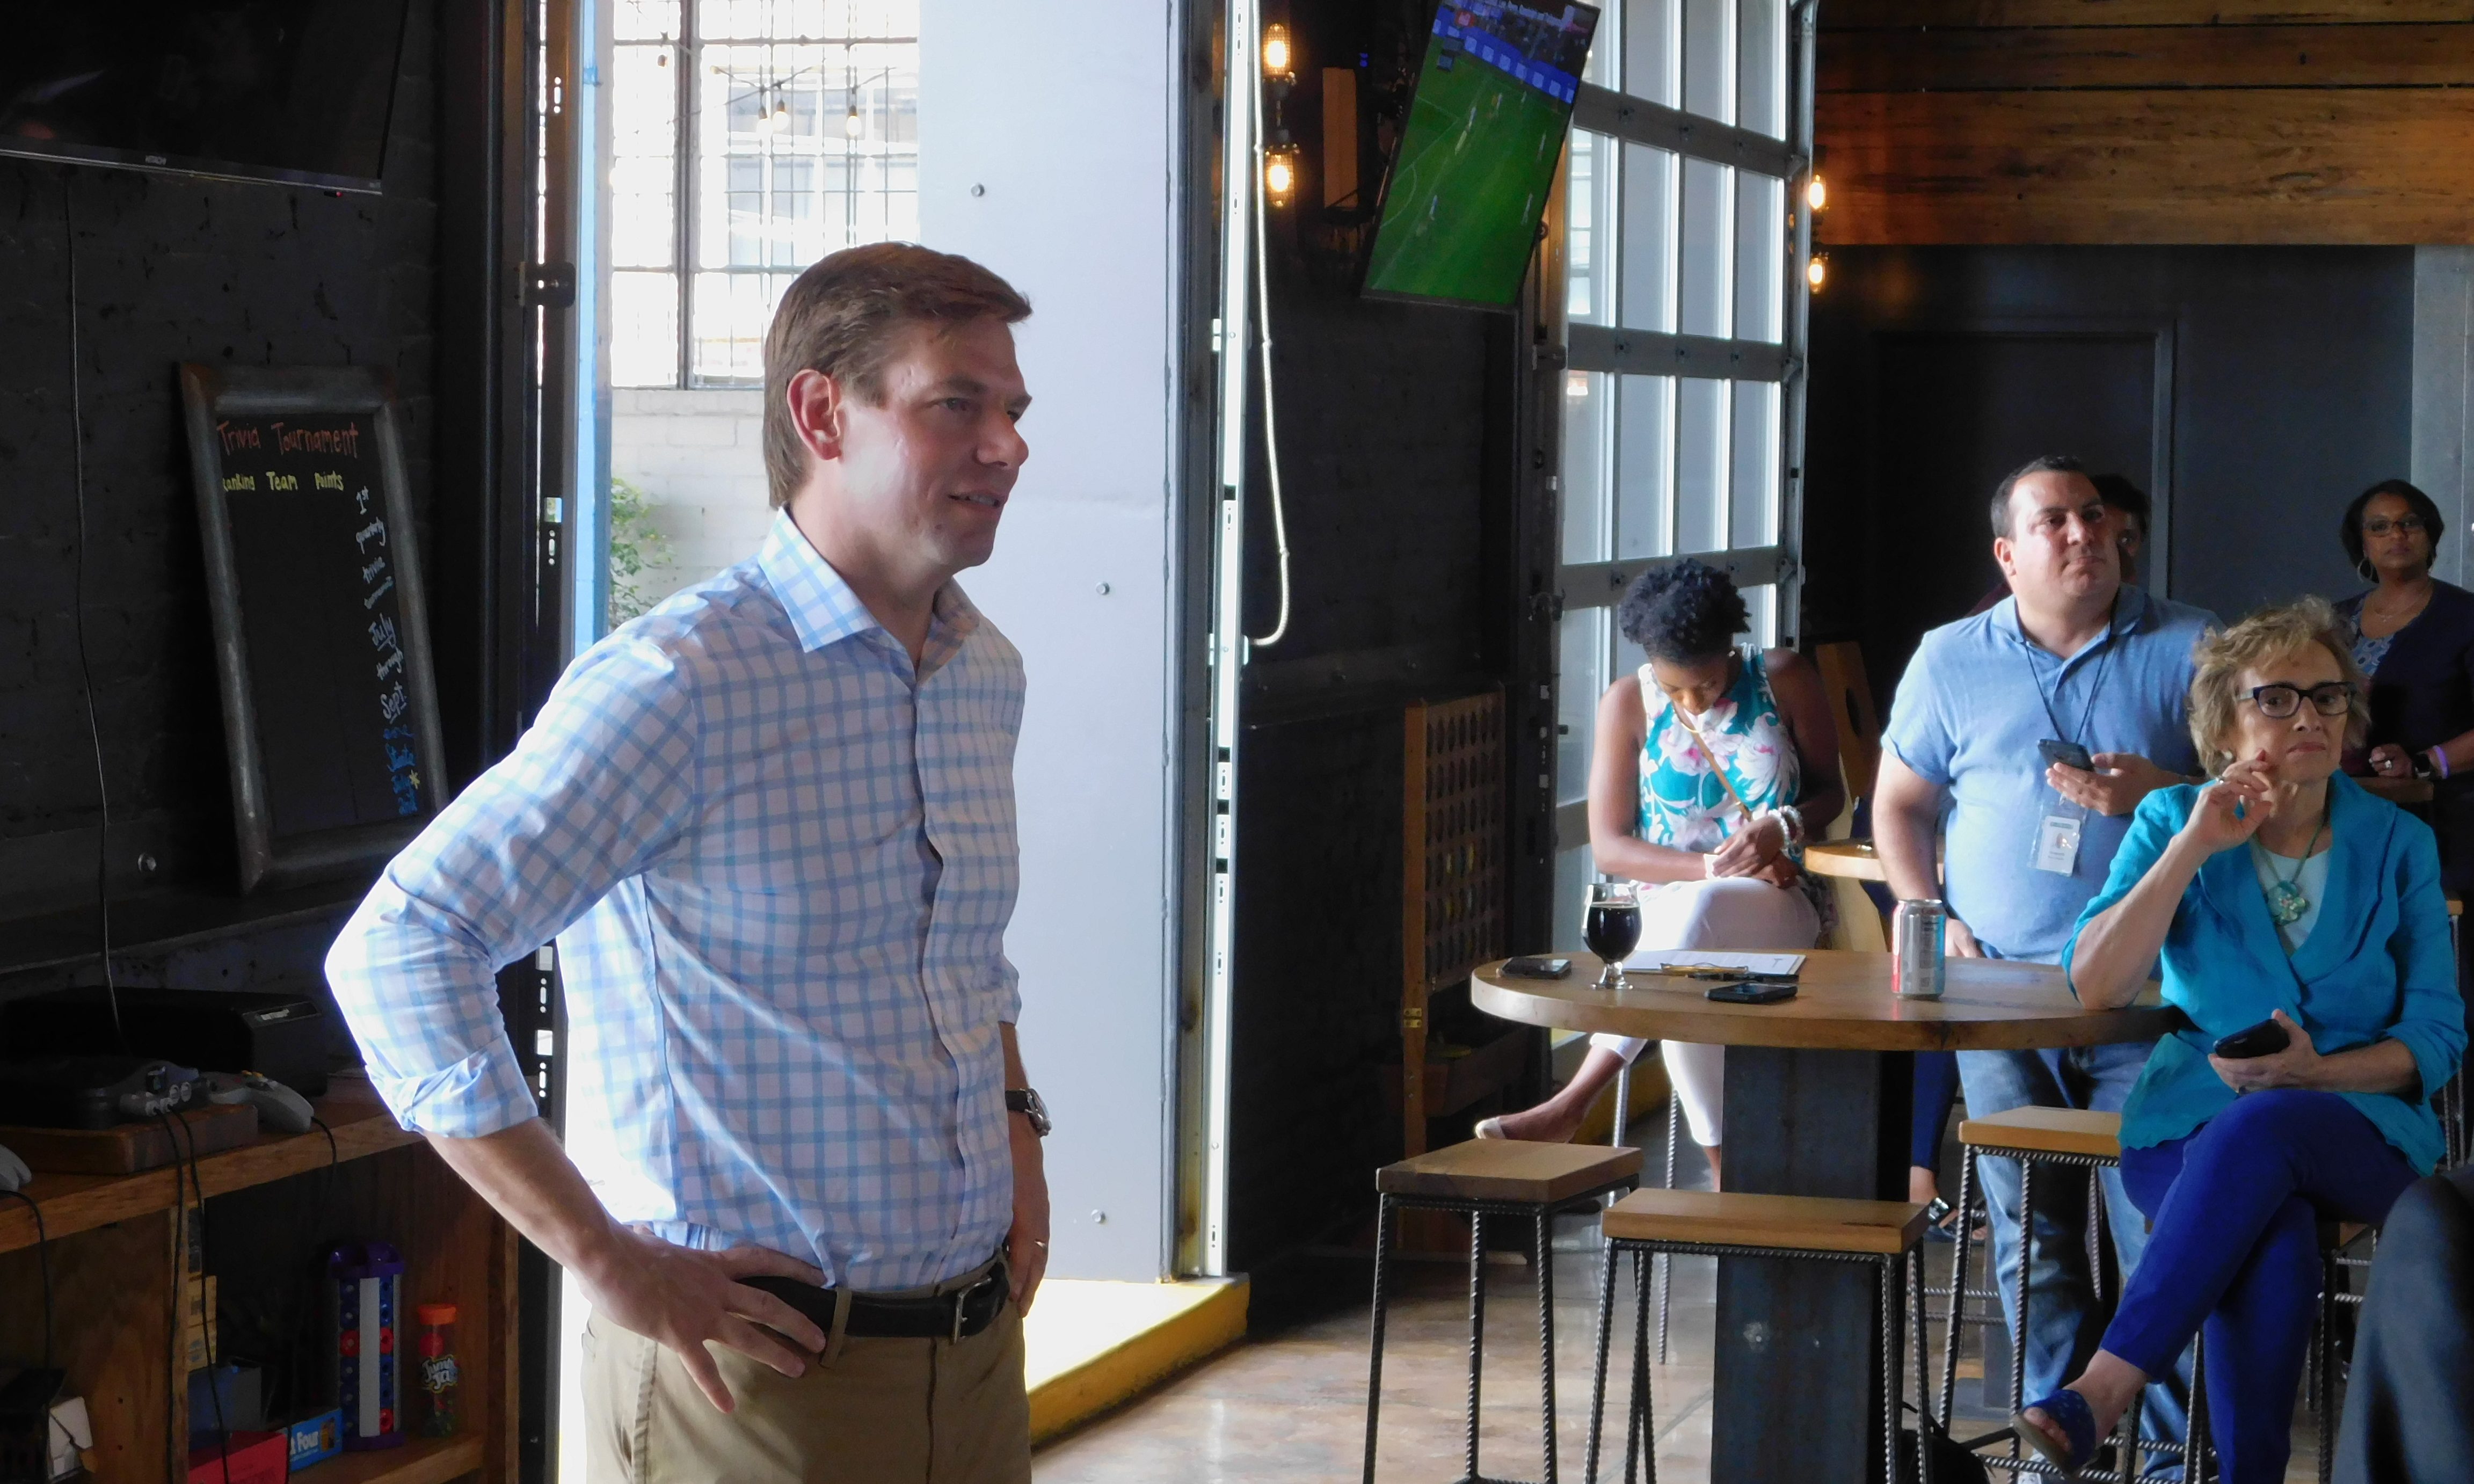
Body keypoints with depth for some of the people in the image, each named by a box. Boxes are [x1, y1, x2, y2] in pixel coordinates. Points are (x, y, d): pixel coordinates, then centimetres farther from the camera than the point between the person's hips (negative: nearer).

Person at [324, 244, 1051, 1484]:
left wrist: (1015, 1127, 11)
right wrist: (612, 1264, -21)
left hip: (978, 1354, 7)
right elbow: (397, 952, -22)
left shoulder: (987, 675, 10)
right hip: (758, 1369, -7)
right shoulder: (681, 683, -17)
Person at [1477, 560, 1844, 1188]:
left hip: (1781, 905, -1)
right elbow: (1610, 847, -2)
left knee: (1695, 912, -39)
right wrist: (1714, 866, -15)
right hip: (1668, 905, 1)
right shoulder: (1628, 704, 0)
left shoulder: (1784, 680, 1)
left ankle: (1573, 1103, -41)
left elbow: (1832, 790, 10)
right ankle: (1726, 1173, -35)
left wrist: (1783, 826, -14)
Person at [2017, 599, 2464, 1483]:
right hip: (2192, 1130, 0)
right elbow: (2095, 987, -7)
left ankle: (2102, 1393, -43)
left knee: (2257, 1130, -38)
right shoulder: (2174, 822, 7)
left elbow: (2438, 1034, 4)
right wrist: (2194, 848, -13)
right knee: (2274, 1236, -37)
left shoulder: (2398, 845, 8)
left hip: (2359, 1130, 0)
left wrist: (2318, 1074, -14)